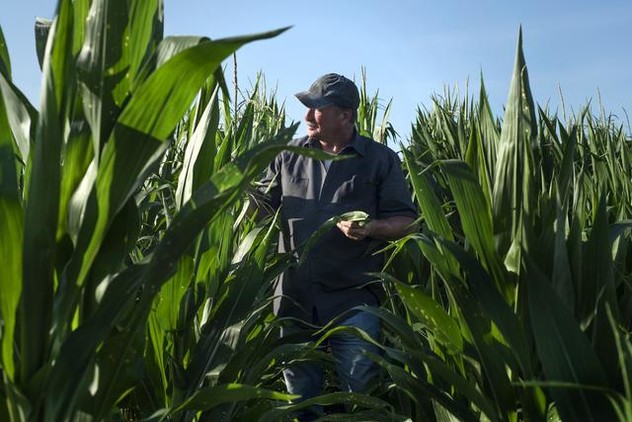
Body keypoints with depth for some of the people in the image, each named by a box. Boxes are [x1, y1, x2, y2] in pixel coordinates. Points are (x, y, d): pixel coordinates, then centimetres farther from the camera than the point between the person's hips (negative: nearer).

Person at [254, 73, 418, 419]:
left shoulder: (381, 160, 0)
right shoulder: (290, 156, 7)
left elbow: (406, 221, 0)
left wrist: (371, 228, -19)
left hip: (352, 298, -3)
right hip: (295, 296, 3)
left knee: (360, 390, 3)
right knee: (300, 392, 15)